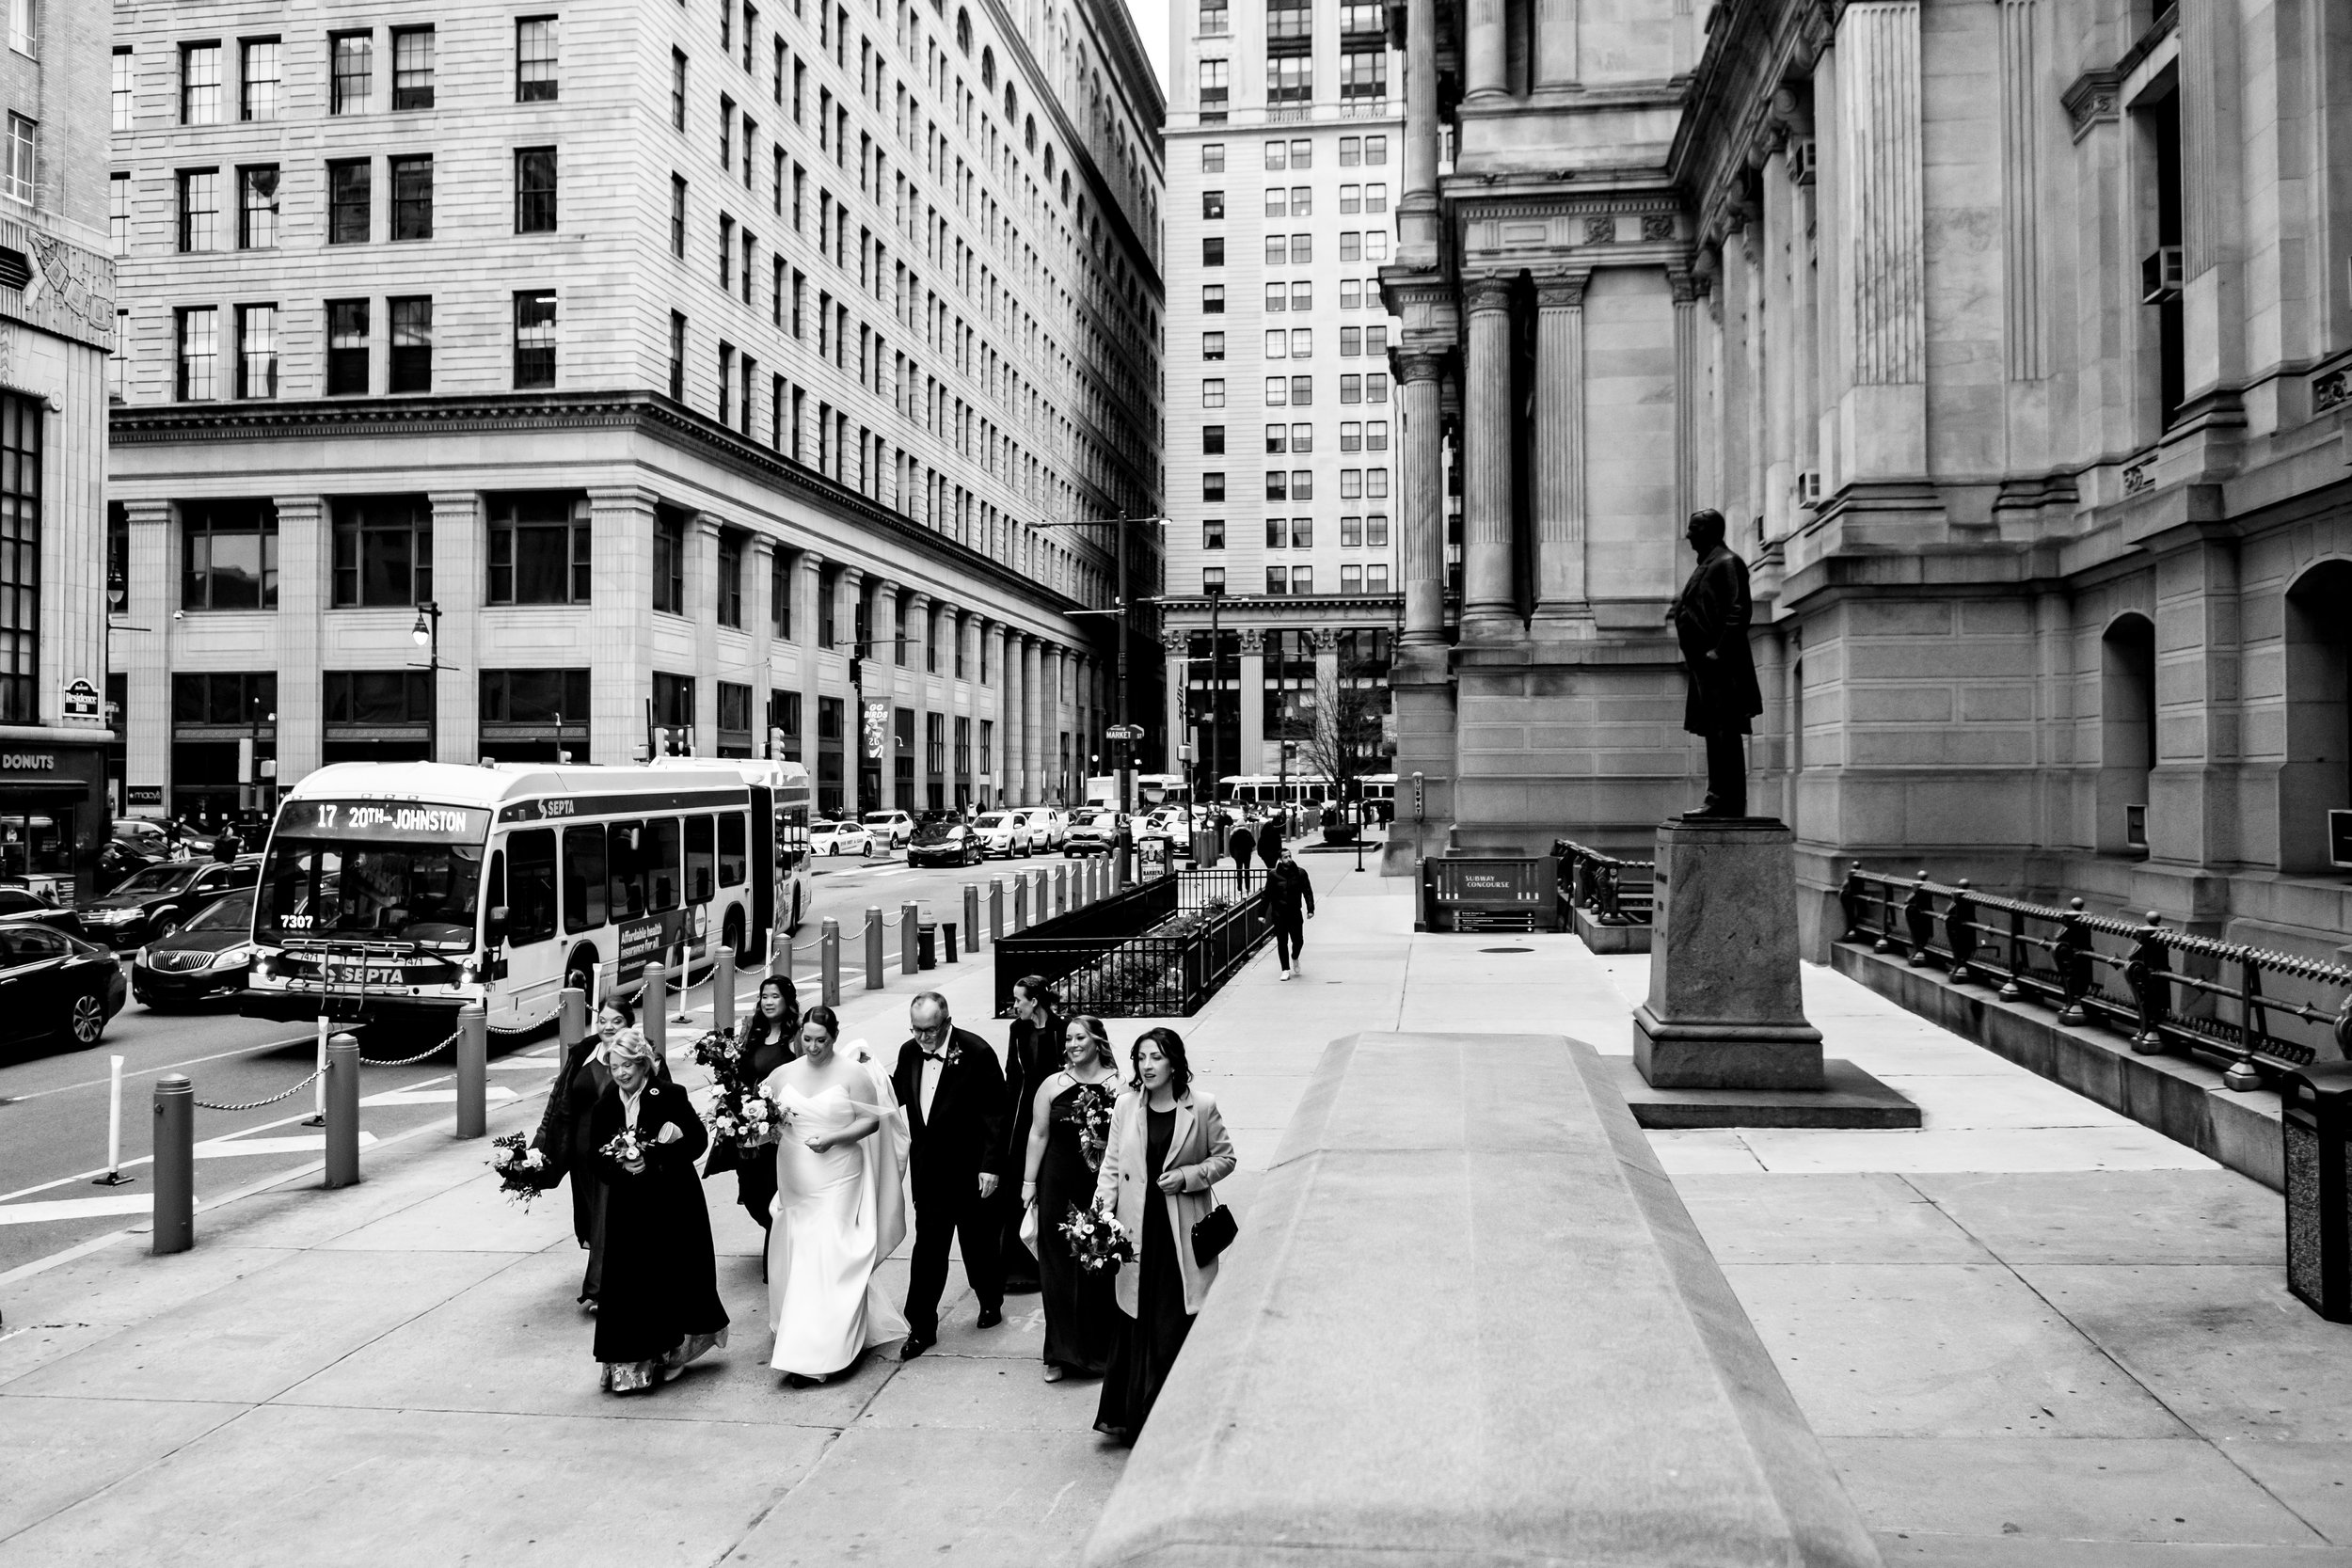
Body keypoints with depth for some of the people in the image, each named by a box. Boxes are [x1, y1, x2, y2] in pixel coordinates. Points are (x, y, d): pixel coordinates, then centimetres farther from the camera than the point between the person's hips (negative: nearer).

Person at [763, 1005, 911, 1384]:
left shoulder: (853, 1073, -6)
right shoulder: (784, 1074, 6)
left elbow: (870, 1120, -5)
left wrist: (833, 1139, -18)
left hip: (838, 1181, -5)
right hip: (795, 1181, 5)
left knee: (827, 1260, -8)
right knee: (795, 1255, 10)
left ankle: (813, 1357, -5)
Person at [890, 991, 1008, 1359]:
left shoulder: (976, 1052, -16)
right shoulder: (909, 1052, 0)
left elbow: (996, 1114, -14)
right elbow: (898, 1095, 13)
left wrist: (991, 1165, -15)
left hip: (969, 1167, -4)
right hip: (928, 1169, 4)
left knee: (978, 1241, 13)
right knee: (928, 1246, 3)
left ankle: (991, 1301, 37)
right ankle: (921, 1327, 10)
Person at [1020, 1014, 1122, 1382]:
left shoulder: (1120, 1086, -5)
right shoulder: (1052, 1085, 2)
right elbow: (1038, 1135, 6)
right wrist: (1029, 1181, 4)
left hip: (1107, 1187, -2)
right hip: (1060, 1186, 2)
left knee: (1104, 1266, 5)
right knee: (1060, 1267, 5)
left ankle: (1103, 1349, 22)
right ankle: (1063, 1354, 17)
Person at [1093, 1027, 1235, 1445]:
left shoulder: (1201, 1106, -4)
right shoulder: (1125, 1106, 4)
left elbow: (1225, 1158, 5)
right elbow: (1111, 1164, 8)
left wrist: (1188, 1176, -11)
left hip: (1183, 1231, -2)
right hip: (1138, 1230, 2)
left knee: (1175, 1326, -2)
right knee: (1137, 1324, 5)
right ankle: (1130, 1415, 16)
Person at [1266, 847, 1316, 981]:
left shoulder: (1300, 873, -1)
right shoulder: (1273, 875, -3)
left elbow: (1307, 892, 2)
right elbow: (1267, 895, 0)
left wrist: (1310, 909, -7)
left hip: (1295, 913, 1)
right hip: (1279, 914, -1)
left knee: (1298, 941, 2)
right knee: (1282, 942, 1)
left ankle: (1294, 957, 36)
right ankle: (1285, 970, 11)